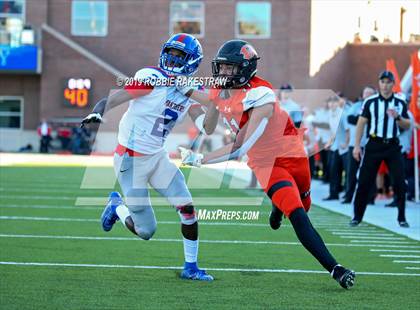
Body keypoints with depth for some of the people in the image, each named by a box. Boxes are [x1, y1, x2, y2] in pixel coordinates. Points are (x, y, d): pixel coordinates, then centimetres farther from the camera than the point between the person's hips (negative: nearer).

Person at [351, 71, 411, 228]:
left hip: (392, 146, 1)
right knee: (364, 181, -1)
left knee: (400, 182, -5)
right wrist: (357, 145, -4)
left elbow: (407, 125, 6)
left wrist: (397, 117, -15)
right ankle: (357, 217, 10)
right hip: (374, 144, -1)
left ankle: (401, 218, 6)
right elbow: (361, 123, 1)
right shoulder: (370, 101, 1)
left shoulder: (400, 103, 5)